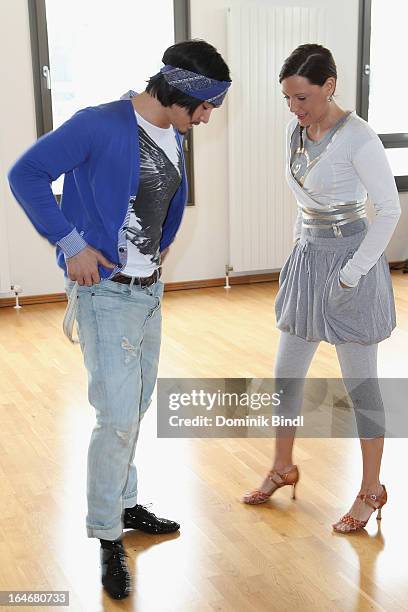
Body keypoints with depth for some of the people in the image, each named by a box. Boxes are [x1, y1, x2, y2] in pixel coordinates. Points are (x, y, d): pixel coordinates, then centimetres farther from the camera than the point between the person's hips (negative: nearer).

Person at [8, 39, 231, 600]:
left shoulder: (173, 136, 7)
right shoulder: (101, 126, -17)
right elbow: (26, 175, -15)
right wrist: (71, 243, -19)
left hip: (149, 290, 8)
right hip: (105, 293, -8)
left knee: (135, 409, 18)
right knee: (118, 419, -6)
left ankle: (124, 504, 36)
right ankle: (107, 537, 11)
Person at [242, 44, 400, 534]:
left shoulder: (357, 137, -17)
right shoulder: (296, 131, 5)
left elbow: (389, 210, -16)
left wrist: (351, 274, -17)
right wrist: (302, 246, 15)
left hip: (350, 262, -7)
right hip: (307, 259, 7)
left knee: (359, 382, 4)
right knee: (286, 373, 14)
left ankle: (371, 490, 21)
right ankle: (283, 468, 33)